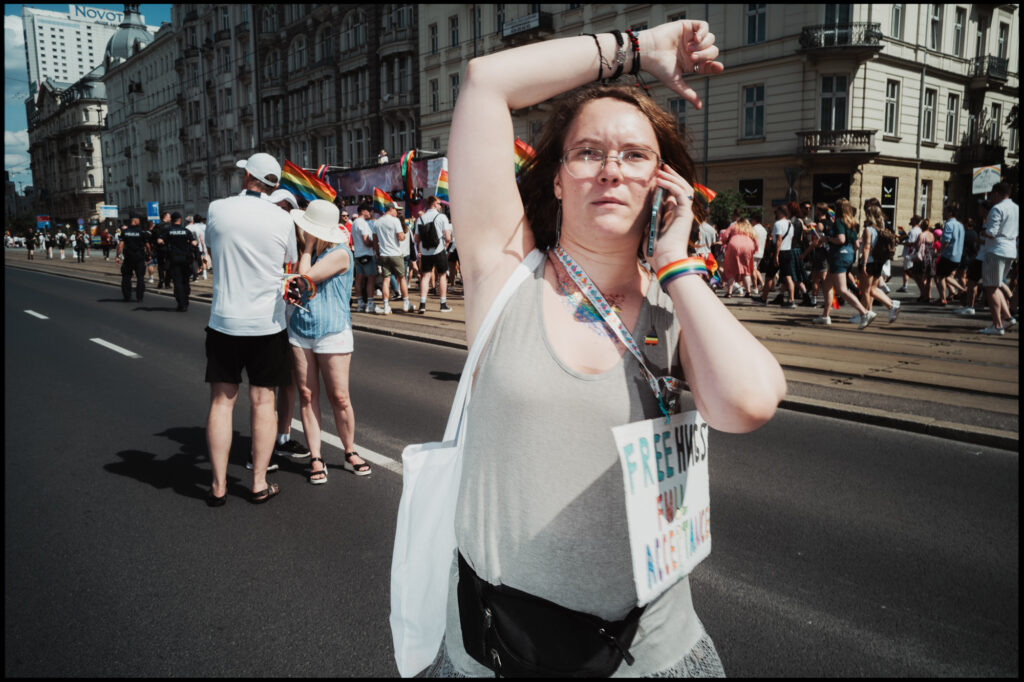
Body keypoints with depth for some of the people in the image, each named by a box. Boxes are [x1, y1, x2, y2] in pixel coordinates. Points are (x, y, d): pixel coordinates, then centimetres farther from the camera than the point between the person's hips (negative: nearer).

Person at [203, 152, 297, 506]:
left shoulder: (217, 210, -4)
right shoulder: (282, 220, -5)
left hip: (224, 321, 0)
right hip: (268, 323, 0)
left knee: (221, 401, 7)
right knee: (263, 401, 7)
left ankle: (219, 486, 11)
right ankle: (259, 483, 12)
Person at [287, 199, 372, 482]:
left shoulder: (340, 254, -10)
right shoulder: (307, 252, 14)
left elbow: (306, 276, -16)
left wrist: (308, 247, -5)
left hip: (333, 334, -6)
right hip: (299, 332, 6)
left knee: (340, 398, -1)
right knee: (307, 396, 4)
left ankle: (350, 453, 18)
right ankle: (316, 458, 11)